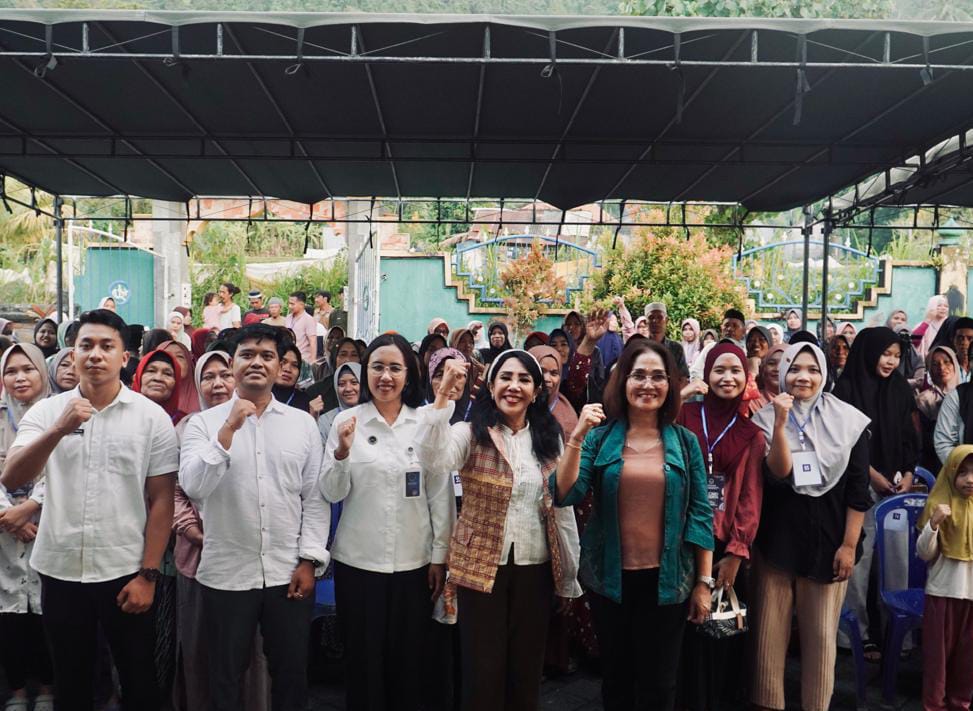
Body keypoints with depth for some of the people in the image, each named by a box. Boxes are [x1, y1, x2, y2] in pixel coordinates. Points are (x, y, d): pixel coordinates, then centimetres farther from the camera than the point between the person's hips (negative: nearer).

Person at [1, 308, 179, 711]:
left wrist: (148, 574, -7)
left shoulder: (153, 417, -5)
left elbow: (161, 501, -4)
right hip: (59, 570, 2)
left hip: (126, 571, -2)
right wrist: (59, 429, -26)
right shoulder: (45, 412, 0)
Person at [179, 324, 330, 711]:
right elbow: (193, 487, -15)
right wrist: (229, 429, -20)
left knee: (291, 672, 14)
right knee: (226, 677, 15)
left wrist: (310, 560, -3)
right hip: (226, 574, -1)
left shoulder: (304, 423, 2)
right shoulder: (205, 422, -2)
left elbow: (315, 497, 2)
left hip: (289, 573, 1)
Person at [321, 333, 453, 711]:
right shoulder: (346, 421, -3)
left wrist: (440, 555, 1)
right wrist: (342, 452, -22)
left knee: (408, 658, 12)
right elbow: (332, 493, -5)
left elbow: (440, 495, 2)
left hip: (414, 561, 1)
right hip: (358, 561, -1)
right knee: (363, 658, 10)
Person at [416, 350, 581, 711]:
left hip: (536, 568, 3)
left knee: (527, 668, 14)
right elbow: (433, 457, -28)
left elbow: (562, 506, 8)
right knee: (483, 669, 5)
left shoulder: (549, 440, 4)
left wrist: (570, 569, 8)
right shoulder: (472, 433, -6)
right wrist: (443, 393, -33)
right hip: (482, 567, -3)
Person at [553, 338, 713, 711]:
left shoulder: (685, 442, -1)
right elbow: (565, 494, -13)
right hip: (610, 577, 0)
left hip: (666, 579, 0)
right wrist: (577, 436, -23)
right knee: (616, 678, 17)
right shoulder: (600, 437, -3)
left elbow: (700, 513, 0)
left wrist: (704, 581, -2)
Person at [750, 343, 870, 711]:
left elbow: (858, 489, 0)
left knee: (821, 635, 8)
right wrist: (781, 423, -24)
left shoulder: (849, 421, -1)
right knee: (769, 632, 4)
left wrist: (849, 545, -3)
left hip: (826, 540, 0)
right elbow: (778, 475, -15)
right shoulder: (766, 418, -1)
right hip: (775, 539, 0)